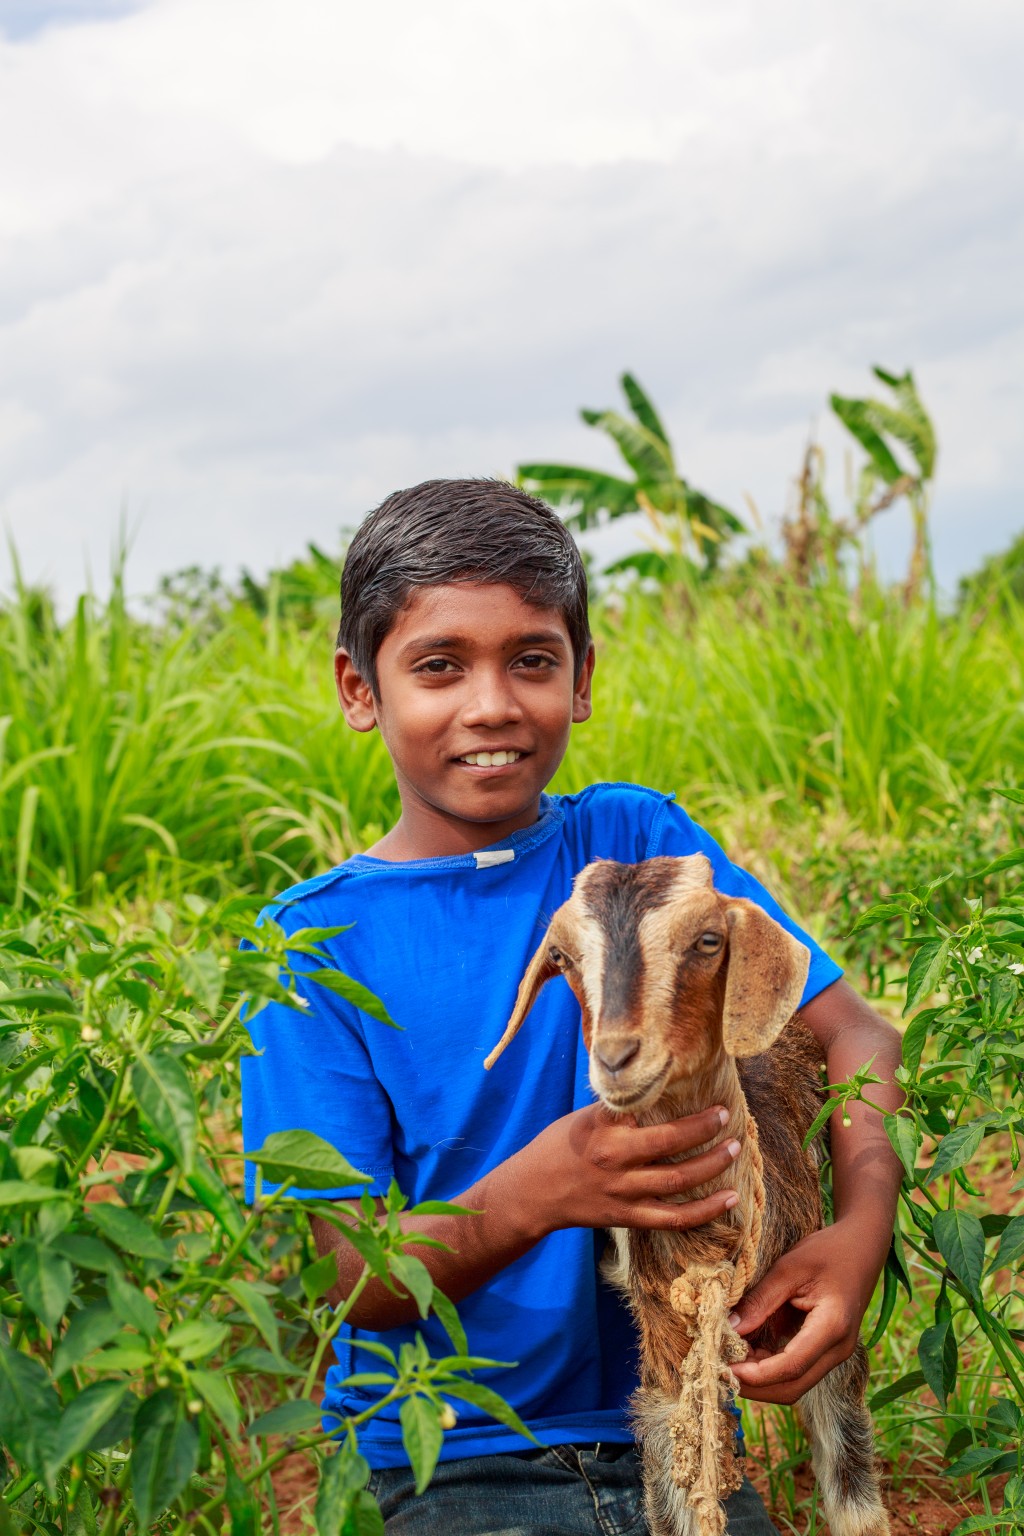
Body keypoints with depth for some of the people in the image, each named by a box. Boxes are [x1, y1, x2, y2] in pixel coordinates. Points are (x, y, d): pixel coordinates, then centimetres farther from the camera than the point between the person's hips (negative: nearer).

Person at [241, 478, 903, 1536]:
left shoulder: (637, 842, 4)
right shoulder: (316, 945, -3)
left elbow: (850, 1033, 2)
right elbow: (351, 1282, -8)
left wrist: (864, 1218, -18)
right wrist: (533, 1197, -27)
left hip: (671, 1442, 2)